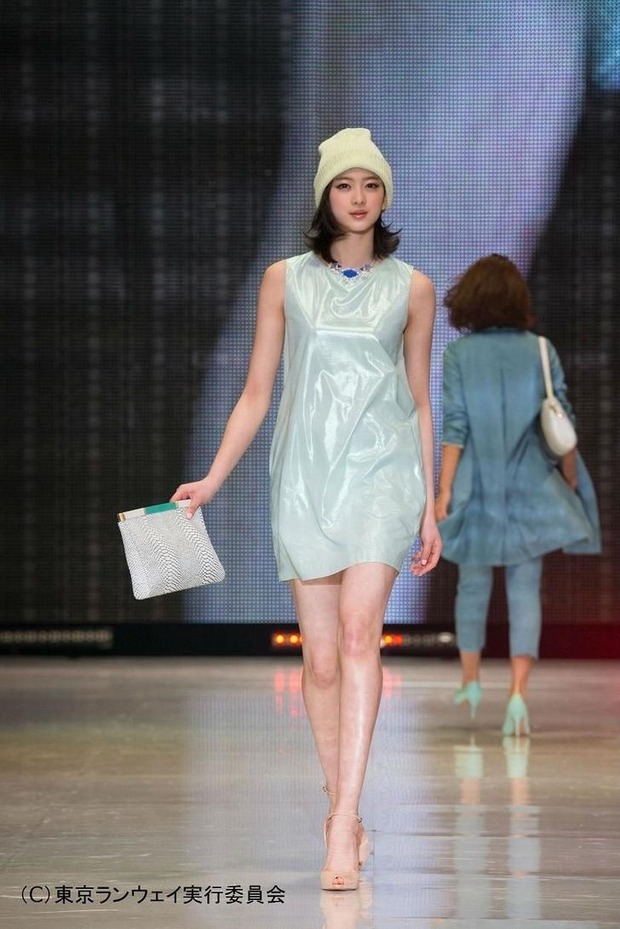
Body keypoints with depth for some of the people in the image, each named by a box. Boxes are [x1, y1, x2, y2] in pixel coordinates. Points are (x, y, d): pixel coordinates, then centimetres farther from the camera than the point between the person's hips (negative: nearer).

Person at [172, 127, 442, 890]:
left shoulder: (411, 288, 8)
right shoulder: (285, 279, 8)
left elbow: (420, 401, 13)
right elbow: (256, 393, 11)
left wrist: (430, 509, 12)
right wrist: (212, 480, 3)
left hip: (383, 470, -1)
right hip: (306, 475, 1)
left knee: (358, 628, -20)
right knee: (320, 657, 1)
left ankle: (342, 825, -25)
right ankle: (344, 813, 16)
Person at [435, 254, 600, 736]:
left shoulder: (459, 354, -5)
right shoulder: (541, 351, -2)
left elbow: (455, 427, -9)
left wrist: (444, 490, -6)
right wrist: (571, 482, 11)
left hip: (477, 487, 0)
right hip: (531, 488, 0)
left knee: (473, 583, 16)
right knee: (525, 588, 1)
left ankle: (471, 681, 30)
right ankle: (518, 691, -12)